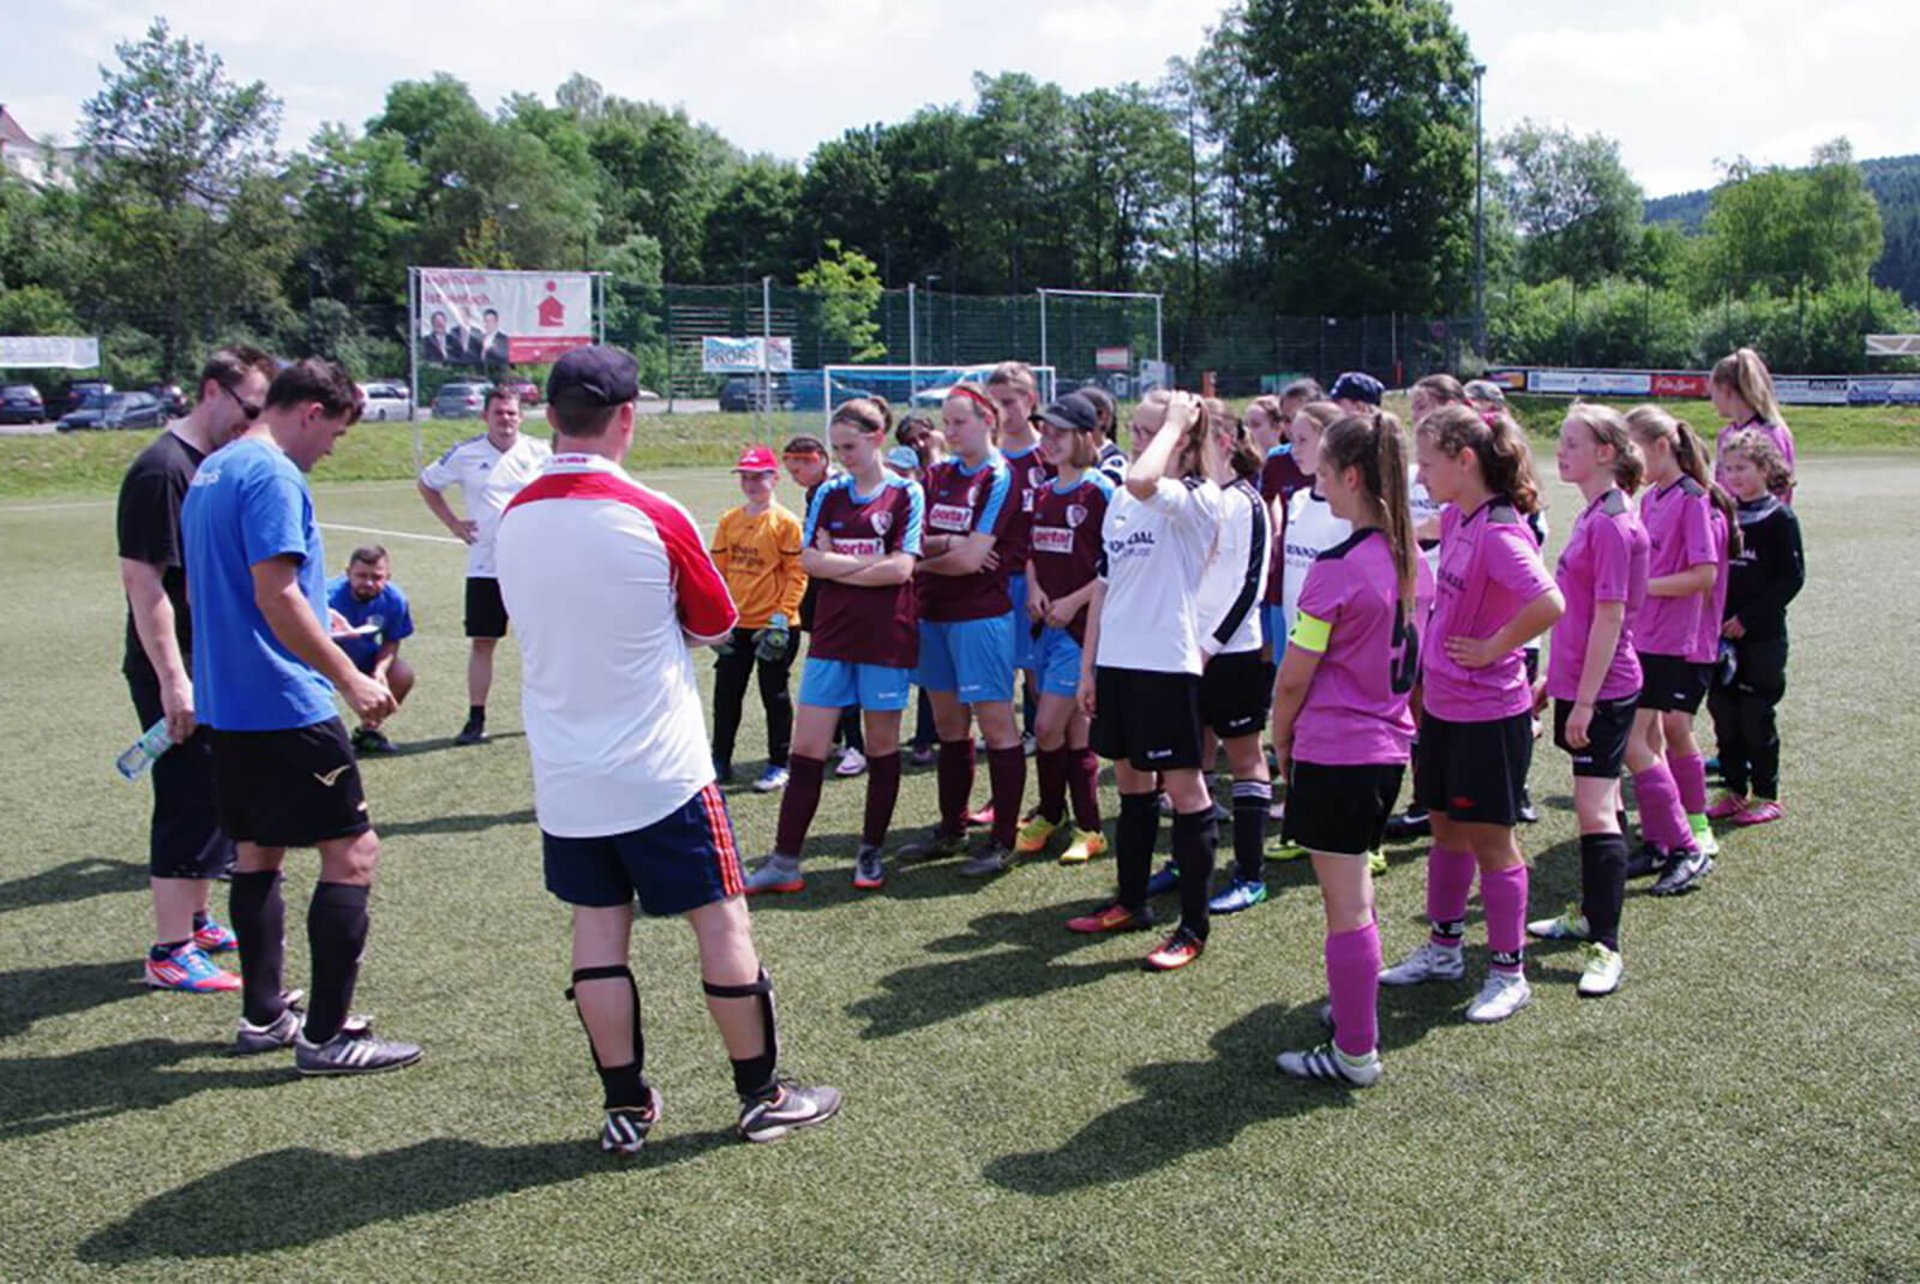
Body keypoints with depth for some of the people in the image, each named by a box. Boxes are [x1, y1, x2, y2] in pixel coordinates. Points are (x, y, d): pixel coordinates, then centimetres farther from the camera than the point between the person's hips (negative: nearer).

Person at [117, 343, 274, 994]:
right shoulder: (162, 468, -17)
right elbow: (141, 579, -21)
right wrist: (172, 679, -23)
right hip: (178, 676, -9)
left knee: (215, 800, 18)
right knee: (188, 805, -3)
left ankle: (198, 920, 32)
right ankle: (170, 952, 7)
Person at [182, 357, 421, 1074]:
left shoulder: (211, 473, 15)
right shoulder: (272, 477, -15)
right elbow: (276, 595, -23)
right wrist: (350, 679, -19)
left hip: (226, 704, 10)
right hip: (284, 706, -10)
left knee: (257, 850, 17)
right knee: (353, 851, -4)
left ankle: (263, 1017, 26)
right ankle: (326, 1035, 0)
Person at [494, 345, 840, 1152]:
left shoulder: (513, 519, -2)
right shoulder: (653, 518, -15)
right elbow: (716, 627, -1)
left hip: (563, 777, 5)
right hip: (661, 774, -4)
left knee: (598, 928, 11)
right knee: (720, 920, 7)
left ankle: (625, 1107, 17)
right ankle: (761, 1095, 18)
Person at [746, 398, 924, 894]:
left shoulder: (906, 494, -3)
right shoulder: (829, 494, 9)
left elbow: (901, 569, -13)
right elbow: (810, 561, -2)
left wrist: (837, 566, -6)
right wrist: (871, 561, -9)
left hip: (885, 638, -3)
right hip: (832, 635, 3)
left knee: (882, 745, 8)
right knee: (807, 748, 1)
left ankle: (872, 852, 22)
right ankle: (785, 859, 7)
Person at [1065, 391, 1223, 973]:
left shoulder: (1197, 499, -11)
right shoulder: (1121, 498, 13)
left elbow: (1143, 481, -34)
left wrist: (1175, 422, -18)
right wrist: (1088, 664, 14)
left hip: (1167, 663, -8)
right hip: (1117, 661, 8)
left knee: (1184, 788, 0)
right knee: (1131, 783, 18)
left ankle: (1193, 927, 9)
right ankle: (1131, 903, 32)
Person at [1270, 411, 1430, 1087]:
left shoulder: (1338, 568, -20)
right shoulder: (1412, 559, 4)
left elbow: (1294, 677, -13)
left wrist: (1281, 738, 3)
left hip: (1334, 753, -8)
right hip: (1389, 746, 8)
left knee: (1346, 905, 1)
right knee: (1355, 893, 22)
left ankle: (1355, 1053, 10)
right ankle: (1356, 1012, 36)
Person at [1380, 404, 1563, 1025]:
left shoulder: (1500, 532, -22)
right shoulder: (1454, 519, 5)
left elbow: (1549, 603, -35)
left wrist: (1492, 647, -22)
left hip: (1489, 712, -9)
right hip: (1443, 704, 9)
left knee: (1490, 837, 3)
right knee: (1445, 827, 18)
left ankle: (1509, 972, 17)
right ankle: (1443, 948, 34)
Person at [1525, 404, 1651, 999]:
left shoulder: (1612, 524, -18)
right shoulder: (1593, 515, 12)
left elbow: (1609, 617, -20)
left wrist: (1584, 701, -20)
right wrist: (1553, 678, 22)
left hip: (1602, 689, -10)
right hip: (1579, 682, 10)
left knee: (1595, 810, -11)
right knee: (1599, 802, 19)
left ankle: (1605, 948, -8)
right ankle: (1590, 913, 31)